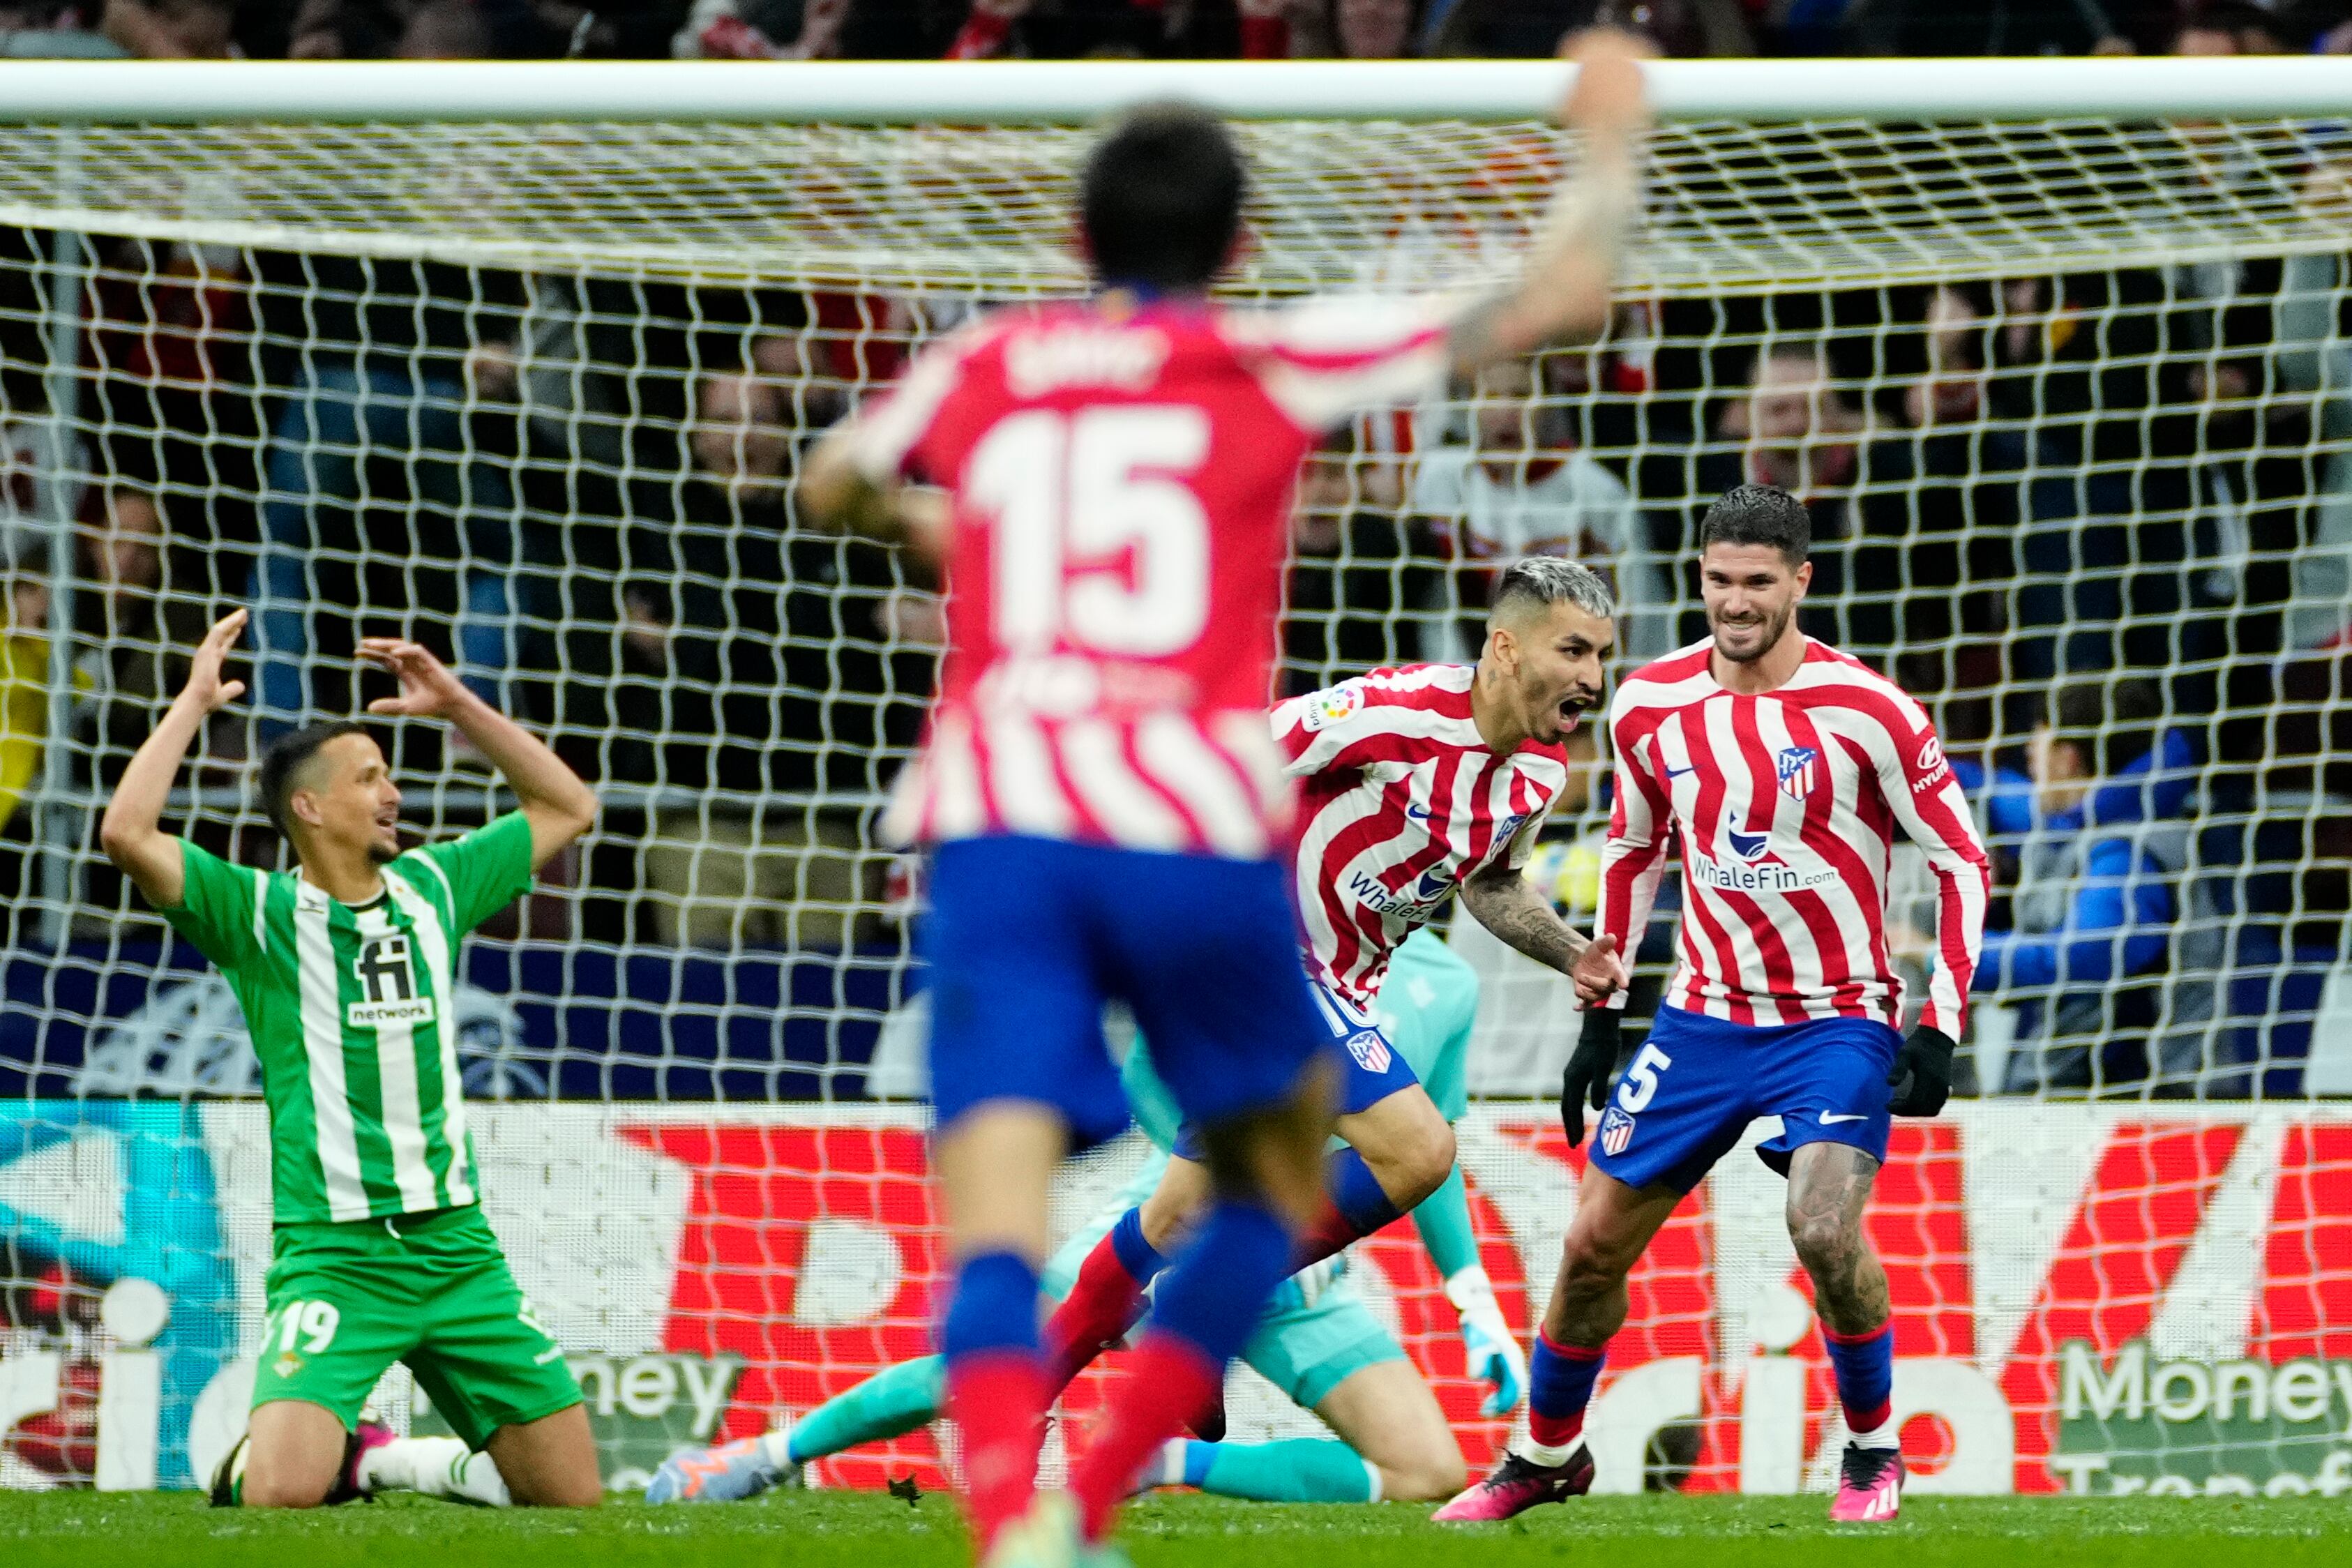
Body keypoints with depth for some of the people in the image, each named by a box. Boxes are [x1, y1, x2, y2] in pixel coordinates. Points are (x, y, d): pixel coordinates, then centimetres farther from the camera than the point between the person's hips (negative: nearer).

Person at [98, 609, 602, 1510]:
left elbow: (567, 809, 22)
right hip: (332, 1256, -5)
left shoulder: (432, 889, 12)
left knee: (574, 1498, 2)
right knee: (281, 1495, -25)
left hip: (456, 1246, 5)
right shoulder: (259, 914, -3)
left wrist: (456, 706, 12)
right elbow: (127, 834, -18)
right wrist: (195, 700, -10)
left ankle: (380, 1462, 24)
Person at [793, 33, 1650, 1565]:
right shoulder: (1271, 360, 9)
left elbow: (831, 488, 38)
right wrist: (1610, 131, 31)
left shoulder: (978, 366, 17)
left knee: (995, 1229, -11)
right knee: (1281, 1172, 22)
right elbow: (1564, 296, 15)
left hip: (992, 824, 1)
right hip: (1199, 838, -1)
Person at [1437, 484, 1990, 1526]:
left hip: (1838, 1020, -4)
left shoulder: (1865, 711, -14)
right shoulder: (1651, 708, -1)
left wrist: (1941, 1031, -13)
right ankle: (1545, 1456, 27)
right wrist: (1600, 1019, 14)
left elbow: (1962, 863, -7)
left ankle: (1874, 1452, -2)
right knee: (1594, 1244, 4)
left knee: (1825, 1226, -26)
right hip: (1704, 1014, 4)